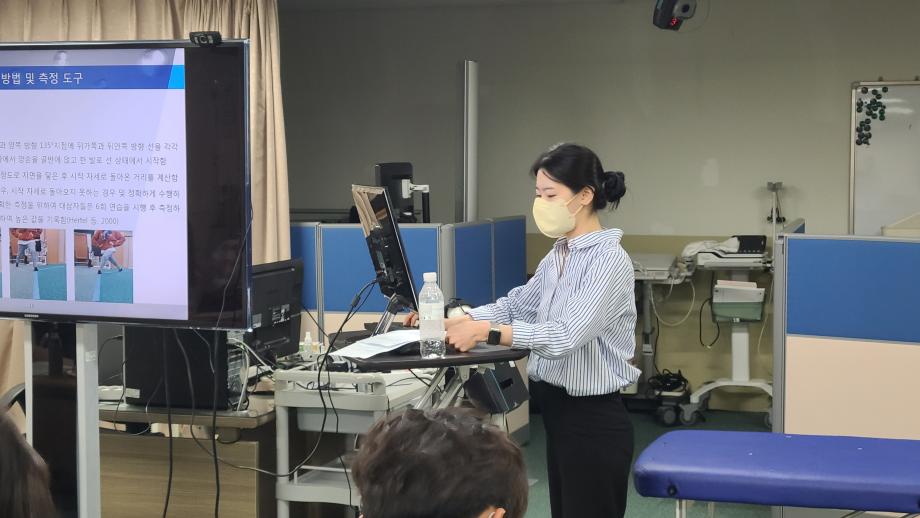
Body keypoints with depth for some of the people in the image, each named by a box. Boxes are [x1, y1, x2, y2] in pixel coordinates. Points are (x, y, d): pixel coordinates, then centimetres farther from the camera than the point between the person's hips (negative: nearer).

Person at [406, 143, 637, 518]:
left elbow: (566, 335, -28)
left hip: (593, 419, -9)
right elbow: (515, 305, 14)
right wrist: (450, 321, 0)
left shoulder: (608, 258, -18)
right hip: (559, 409, 9)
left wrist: (485, 332, -31)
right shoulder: (559, 255, 11)